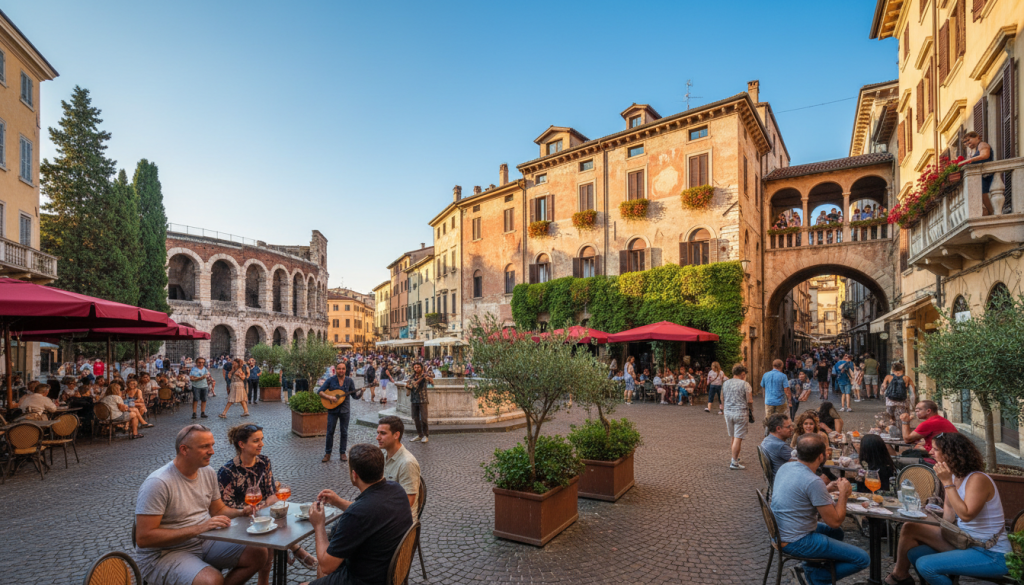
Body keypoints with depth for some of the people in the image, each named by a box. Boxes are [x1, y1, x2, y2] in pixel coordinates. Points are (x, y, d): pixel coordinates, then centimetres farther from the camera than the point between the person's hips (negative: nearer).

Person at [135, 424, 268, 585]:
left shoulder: (208, 472, 3)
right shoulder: (158, 483, -21)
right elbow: (143, 538, -23)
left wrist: (241, 512, -6)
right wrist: (198, 528, -28)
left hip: (204, 542, 7)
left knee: (259, 554, -7)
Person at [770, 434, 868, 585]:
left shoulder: (785, 467, 0)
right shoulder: (814, 482, -25)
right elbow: (835, 522, -16)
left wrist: (828, 488, 13)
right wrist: (843, 494, -3)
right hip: (797, 543, -9)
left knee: (837, 533, 30)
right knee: (863, 559, -1)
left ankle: (809, 568, 17)